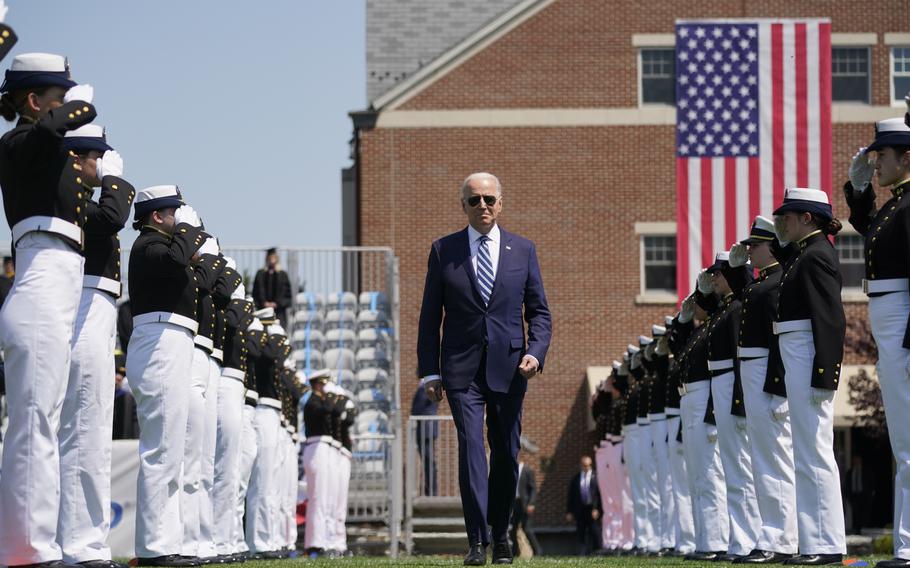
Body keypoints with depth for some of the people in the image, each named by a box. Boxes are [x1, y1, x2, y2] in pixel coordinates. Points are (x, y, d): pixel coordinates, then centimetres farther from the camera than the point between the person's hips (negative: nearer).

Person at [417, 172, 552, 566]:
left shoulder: (523, 250, 8)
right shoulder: (443, 250, 5)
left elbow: (539, 311, 10)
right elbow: (430, 316, 6)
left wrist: (535, 352, -8)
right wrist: (429, 371, 0)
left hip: (509, 368, 2)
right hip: (462, 370, -2)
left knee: (506, 454, 6)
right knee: (471, 449, -12)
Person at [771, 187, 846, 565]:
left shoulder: (817, 256, -13)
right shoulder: (801, 255, 17)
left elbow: (831, 320, -18)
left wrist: (824, 375, -23)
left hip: (809, 360, -11)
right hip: (796, 362, 11)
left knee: (814, 454, -10)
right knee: (808, 456, 11)